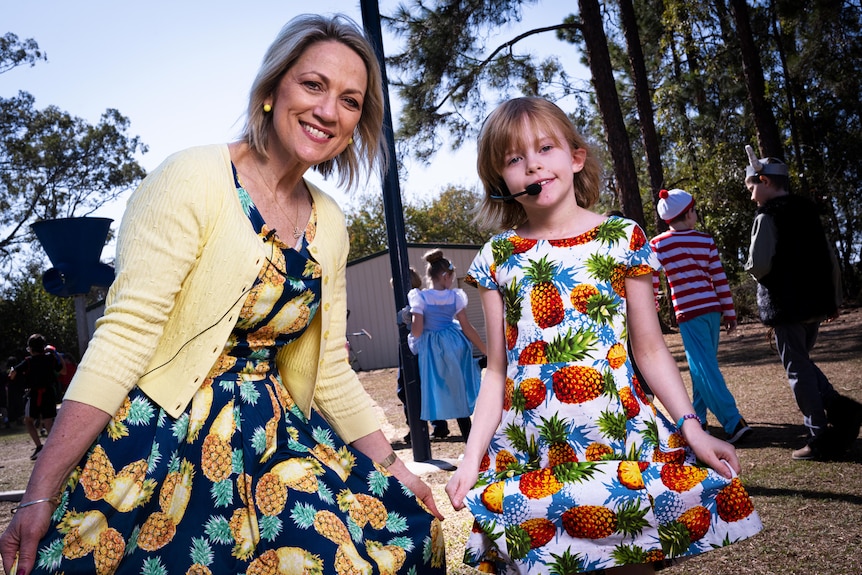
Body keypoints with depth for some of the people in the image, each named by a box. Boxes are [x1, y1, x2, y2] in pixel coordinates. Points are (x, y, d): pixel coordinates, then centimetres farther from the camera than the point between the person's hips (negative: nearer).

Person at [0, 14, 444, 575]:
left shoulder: (329, 223, 7)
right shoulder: (194, 178, -12)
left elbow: (329, 367, 11)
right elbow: (125, 334, -17)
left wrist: (389, 465, 11)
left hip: (272, 437, 6)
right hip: (164, 438, -5)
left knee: (401, 525, -1)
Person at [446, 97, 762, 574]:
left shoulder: (622, 238, 0)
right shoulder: (496, 257, 2)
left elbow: (649, 349, 4)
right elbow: (496, 371, 4)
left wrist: (690, 426, -4)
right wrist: (471, 458, -1)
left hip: (618, 437, -1)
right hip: (530, 452, 1)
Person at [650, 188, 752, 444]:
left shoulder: (657, 245, -5)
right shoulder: (706, 240, 2)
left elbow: (652, 284, -4)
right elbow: (720, 279, 2)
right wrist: (729, 312, 8)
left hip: (688, 311, -4)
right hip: (712, 307, 4)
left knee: (704, 368, -3)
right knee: (704, 364, 16)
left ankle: (734, 422, -10)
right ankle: (698, 417, 26)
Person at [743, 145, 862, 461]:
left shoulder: (767, 217, -13)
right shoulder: (809, 212, 11)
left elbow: (758, 266, -20)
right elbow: (831, 259, 13)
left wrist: (751, 268, 3)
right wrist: (834, 299, 19)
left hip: (786, 307, -8)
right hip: (817, 302, 8)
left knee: (798, 370, 0)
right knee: (802, 362, 22)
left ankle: (821, 438, 2)